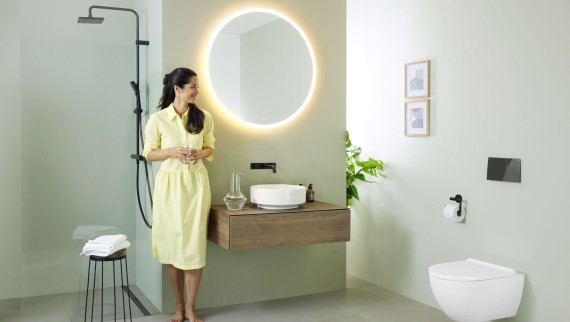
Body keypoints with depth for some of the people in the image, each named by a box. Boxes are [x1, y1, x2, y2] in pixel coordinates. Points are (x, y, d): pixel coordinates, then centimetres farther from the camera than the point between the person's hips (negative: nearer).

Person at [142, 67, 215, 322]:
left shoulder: (204, 117, 1)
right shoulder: (157, 119, -5)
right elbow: (148, 154, 2)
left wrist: (199, 154, -10)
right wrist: (172, 151, -16)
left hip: (196, 184, 1)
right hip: (169, 185, -1)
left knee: (194, 245, -1)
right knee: (171, 244, 6)